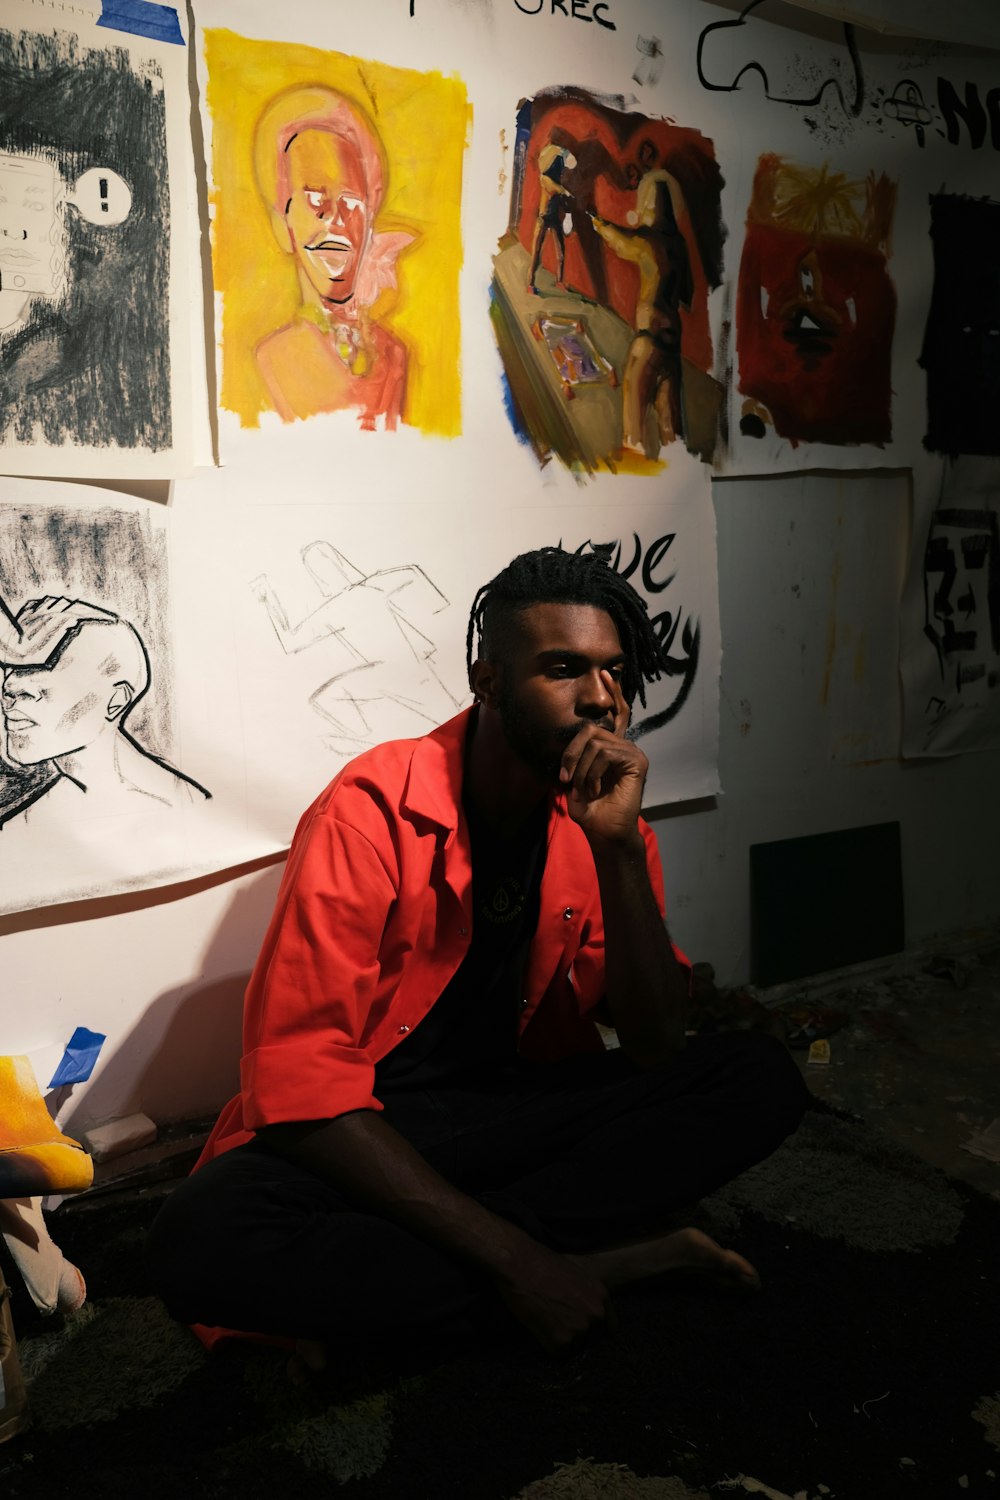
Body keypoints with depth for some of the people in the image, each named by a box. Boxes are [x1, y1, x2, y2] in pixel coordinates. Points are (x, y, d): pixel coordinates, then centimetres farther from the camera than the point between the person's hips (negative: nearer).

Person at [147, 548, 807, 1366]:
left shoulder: (603, 813, -3)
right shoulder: (374, 811, -19)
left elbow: (654, 1047, -8)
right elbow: (301, 1083, -23)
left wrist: (619, 846, -23)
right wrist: (513, 1257, -27)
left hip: (522, 1107, 5)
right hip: (361, 1134, -4)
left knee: (763, 1077, -15)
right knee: (201, 1239, -34)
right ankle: (597, 1251, -20)